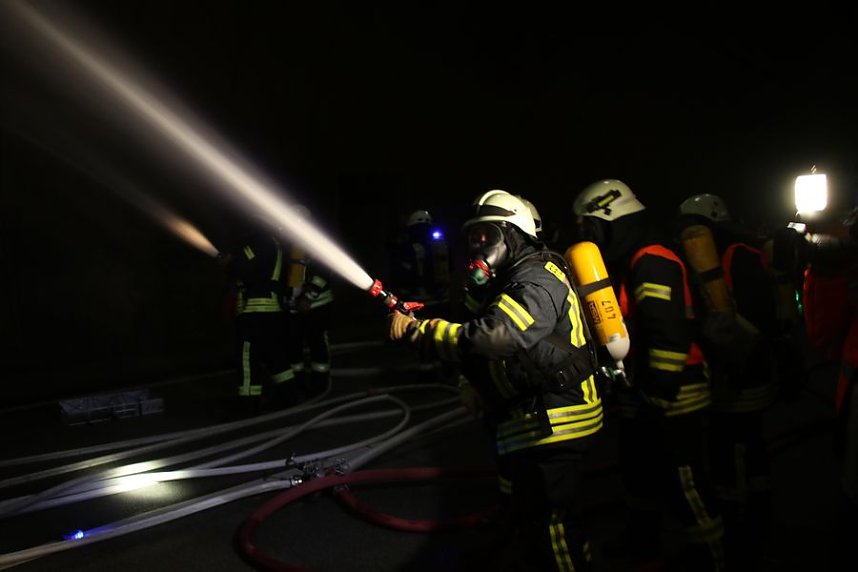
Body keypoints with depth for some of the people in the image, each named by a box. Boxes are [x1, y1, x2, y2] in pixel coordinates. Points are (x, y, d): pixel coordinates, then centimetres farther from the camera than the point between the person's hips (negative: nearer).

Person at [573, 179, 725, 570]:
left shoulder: (652, 261, -20)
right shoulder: (626, 262, 13)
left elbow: (669, 333, -27)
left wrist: (659, 394, -24)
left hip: (672, 396, -11)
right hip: (640, 395, 11)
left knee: (684, 482, -2)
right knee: (638, 465, 24)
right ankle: (642, 539, 43)